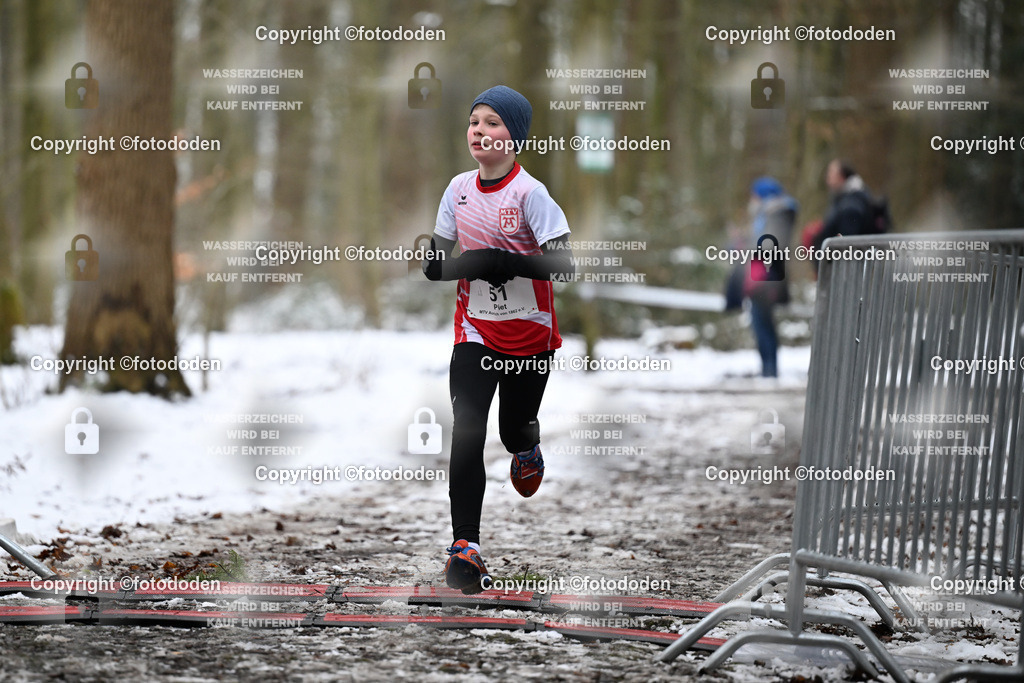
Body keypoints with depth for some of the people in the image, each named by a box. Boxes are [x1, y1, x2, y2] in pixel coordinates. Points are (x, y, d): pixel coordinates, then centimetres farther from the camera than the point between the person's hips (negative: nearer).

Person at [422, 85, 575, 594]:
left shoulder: (529, 193, -14)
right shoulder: (459, 189, 0)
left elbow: (563, 264, -20)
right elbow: (435, 264, 5)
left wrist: (503, 262, -30)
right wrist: (467, 264, -16)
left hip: (529, 333, -2)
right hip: (475, 332, 2)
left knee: (515, 432, 13)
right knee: (467, 432, -15)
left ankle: (529, 447, 53)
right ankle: (464, 545, -17)